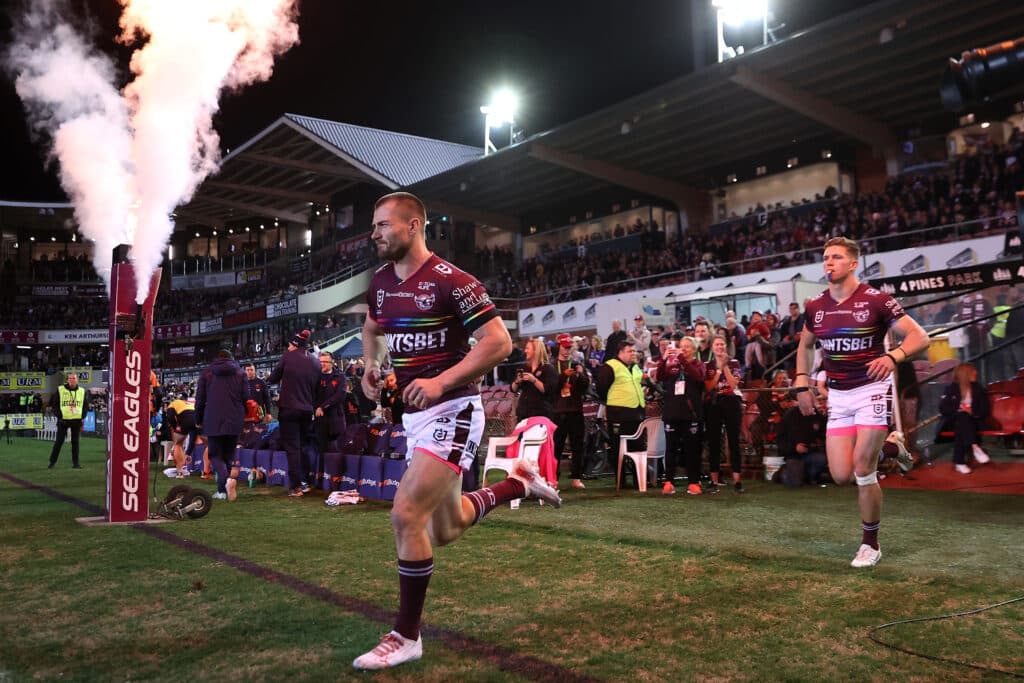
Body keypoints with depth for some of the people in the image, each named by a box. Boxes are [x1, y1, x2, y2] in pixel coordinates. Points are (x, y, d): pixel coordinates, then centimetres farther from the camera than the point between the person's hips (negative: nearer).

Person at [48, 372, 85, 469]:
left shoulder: (82, 391, 7)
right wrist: (59, 416, -8)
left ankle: (75, 463, 10)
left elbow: (85, 406, 13)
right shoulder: (60, 390, -1)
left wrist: (82, 418, 3)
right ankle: (52, 462, 10)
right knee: (59, 441, 0)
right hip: (63, 420, -2)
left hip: (76, 420, 2)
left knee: (75, 442, 6)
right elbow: (55, 404, 2)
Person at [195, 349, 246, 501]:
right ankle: (223, 490, 10)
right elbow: (245, 398, 5)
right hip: (234, 422, 2)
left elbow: (200, 399, 5)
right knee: (229, 454, 13)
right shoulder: (240, 373, 8)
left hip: (213, 421, -1)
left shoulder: (206, 373, 5)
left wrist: (198, 420, 15)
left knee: (215, 455, 4)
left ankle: (227, 478, -24)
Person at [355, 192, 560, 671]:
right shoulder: (380, 282, 6)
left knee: (406, 515, -17)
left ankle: (406, 636, 0)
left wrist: (441, 382, -26)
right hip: (414, 415, 8)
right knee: (445, 530, 16)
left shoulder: (451, 281, -16)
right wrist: (371, 366, 8)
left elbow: (500, 342, -19)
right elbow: (372, 328, 27)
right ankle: (519, 481, 38)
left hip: (451, 413, -8)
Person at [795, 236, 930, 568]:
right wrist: (802, 385, 11)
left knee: (862, 469, -8)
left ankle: (870, 544, 11)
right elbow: (805, 345, 21)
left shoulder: (876, 300, -10)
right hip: (837, 395, 4)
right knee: (841, 476, -4)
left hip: (872, 390, -4)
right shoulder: (815, 307, 4)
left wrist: (893, 357, -28)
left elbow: (920, 337, -9)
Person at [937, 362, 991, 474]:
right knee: (962, 417, -36)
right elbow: (943, 408, -5)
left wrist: (972, 412, -14)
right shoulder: (951, 389, 3)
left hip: (972, 421, 1)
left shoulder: (978, 389, 10)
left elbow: (984, 410, 6)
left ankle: (959, 462, -39)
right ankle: (975, 447, -51)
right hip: (953, 421, -1)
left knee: (960, 429, -35)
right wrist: (959, 410, -19)